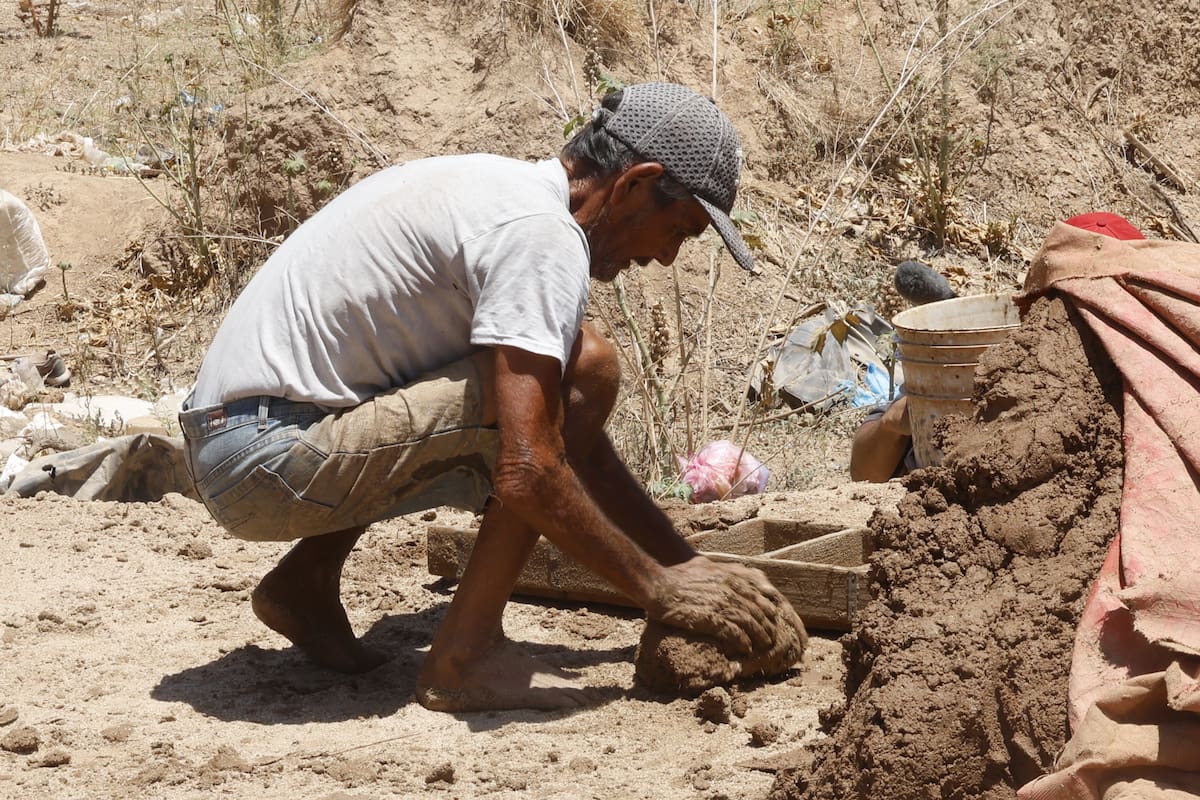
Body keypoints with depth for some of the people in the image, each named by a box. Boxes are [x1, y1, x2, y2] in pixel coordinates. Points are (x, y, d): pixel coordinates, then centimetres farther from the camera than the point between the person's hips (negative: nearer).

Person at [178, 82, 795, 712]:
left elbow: (578, 445, 21)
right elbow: (526, 476, -24)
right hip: (270, 463, -10)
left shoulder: (503, 188, 16)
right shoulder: (542, 234, -16)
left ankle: (303, 585, 19)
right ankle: (465, 653, -10)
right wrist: (656, 588, -11)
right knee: (582, 371, -14)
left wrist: (689, 566, 18)